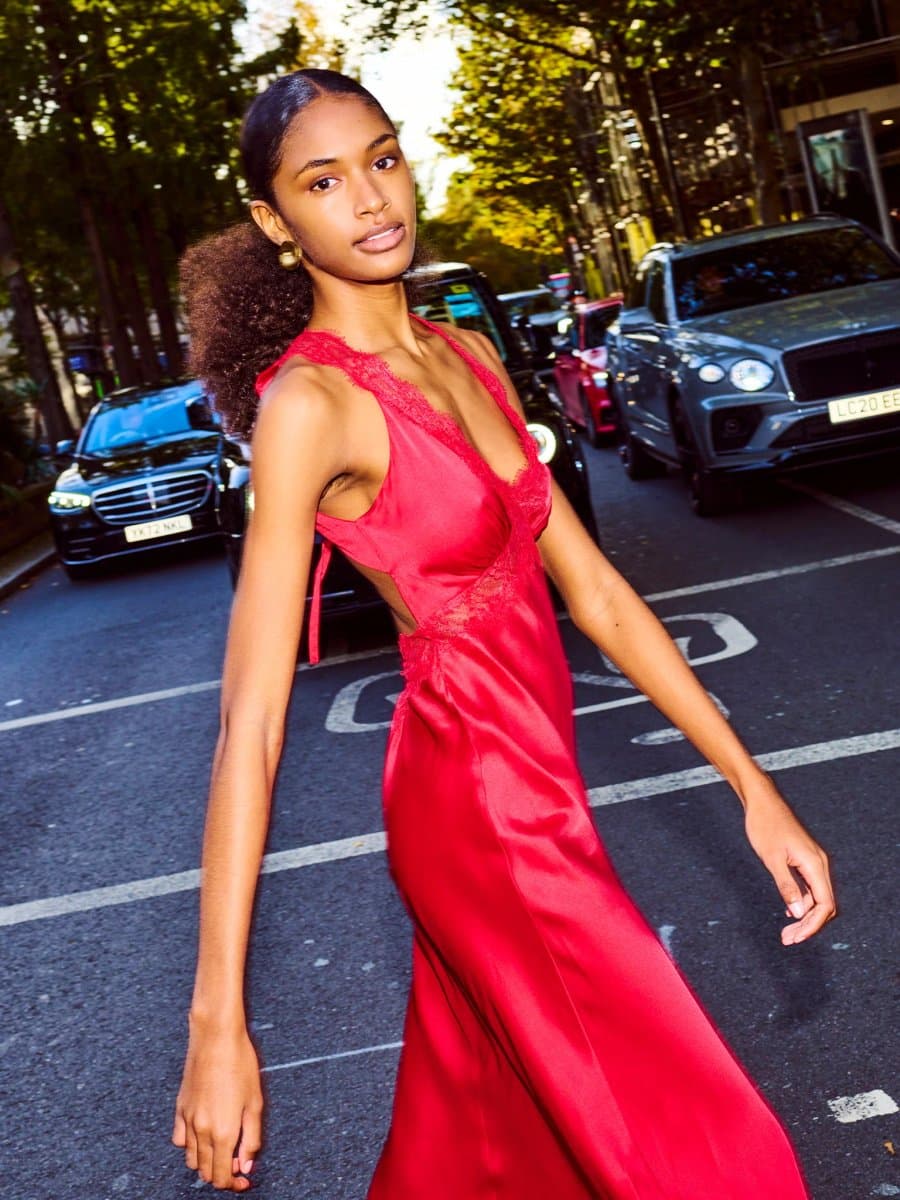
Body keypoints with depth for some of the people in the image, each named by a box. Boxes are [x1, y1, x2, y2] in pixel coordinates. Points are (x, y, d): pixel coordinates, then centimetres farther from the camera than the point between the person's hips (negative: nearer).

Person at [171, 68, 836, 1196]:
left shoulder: (466, 354, 5)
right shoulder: (308, 402, -18)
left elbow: (591, 589, 5)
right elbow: (249, 725, -23)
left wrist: (752, 785, 3)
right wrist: (217, 1021, -25)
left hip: (532, 784, 7)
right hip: (479, 807, -7)